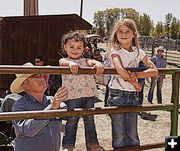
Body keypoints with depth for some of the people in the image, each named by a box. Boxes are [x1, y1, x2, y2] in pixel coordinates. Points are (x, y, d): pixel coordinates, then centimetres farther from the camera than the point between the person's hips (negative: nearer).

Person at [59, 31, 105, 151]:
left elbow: (92, 62, -10)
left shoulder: (85, 61, 13)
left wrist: (98, 64, -34)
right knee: (72, 121, 3)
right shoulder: (64, 61, 5)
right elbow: (64, 62, -20)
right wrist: (71, 63, -44)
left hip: (89, 95, 3)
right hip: (72, 96, -3)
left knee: (90, 120, 13)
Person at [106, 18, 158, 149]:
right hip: (117, 94, -3)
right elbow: (120, 70, -24)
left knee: (132, 134, 9)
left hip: (133, 95, 3)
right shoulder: (115, 50, -6)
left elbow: (154, 70, -2)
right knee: (119, 135, 3)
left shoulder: (138, 52, 5)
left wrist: (136, 75, -16)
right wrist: (135, 83, -15)